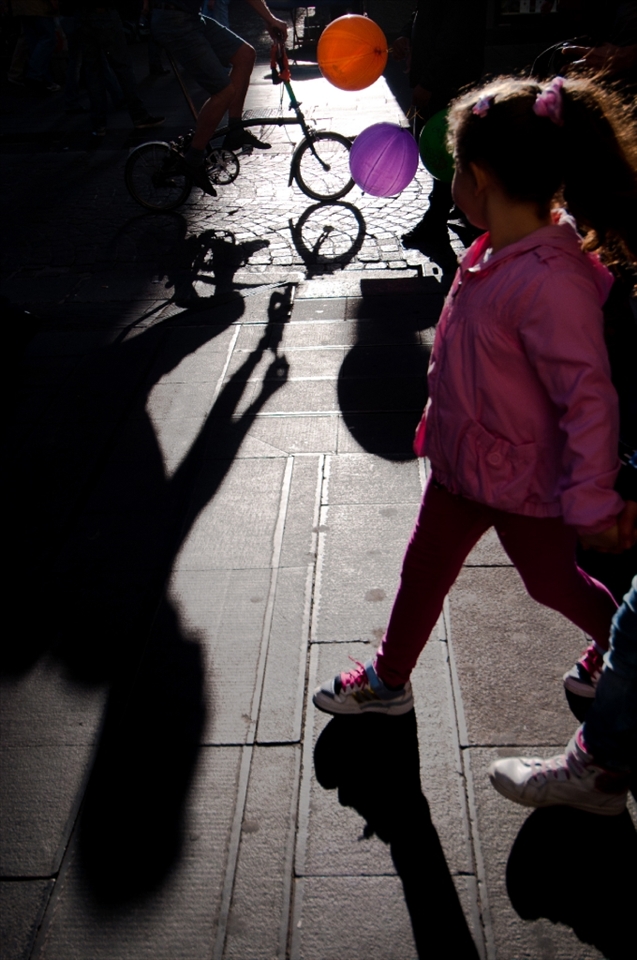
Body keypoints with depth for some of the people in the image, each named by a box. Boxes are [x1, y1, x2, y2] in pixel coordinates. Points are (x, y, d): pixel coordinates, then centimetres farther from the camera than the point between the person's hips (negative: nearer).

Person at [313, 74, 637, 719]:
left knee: (553, 583, 18)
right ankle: (388, 679, 41)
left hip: (526, 481, -8)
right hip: (463, 460, 8)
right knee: (424, 568, 20)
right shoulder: (497, 252, -5)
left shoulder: (551, 281, -32)